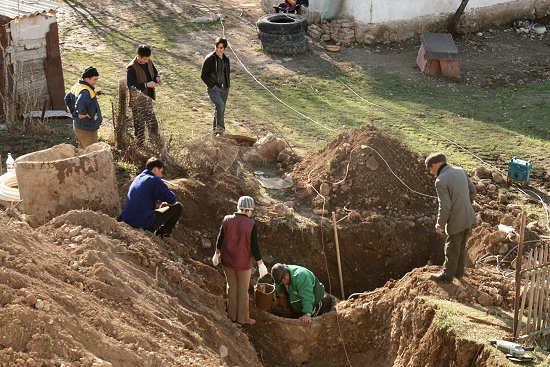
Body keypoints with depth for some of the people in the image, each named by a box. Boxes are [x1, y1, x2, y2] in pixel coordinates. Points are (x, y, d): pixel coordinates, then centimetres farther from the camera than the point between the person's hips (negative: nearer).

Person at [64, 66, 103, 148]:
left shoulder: (77, 86, 5)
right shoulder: (86, 91, -26)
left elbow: (67, 98, 20)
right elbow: (80, 104, -45)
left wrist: (74, 112, 18)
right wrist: (82, 113, -27)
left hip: (77, 125, 10)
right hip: (86, 129, -10)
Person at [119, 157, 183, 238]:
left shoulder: (138, 178, 17)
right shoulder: (155, 180, -9)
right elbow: (172, 199, -10)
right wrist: (168, 202, 14)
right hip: (145, 224, -9)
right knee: (178, 207, 5)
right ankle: (160, 235, 10)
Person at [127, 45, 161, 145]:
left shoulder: (148, 62, 0)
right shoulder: (131, 68, -23)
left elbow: (155, 72, 15)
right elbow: (130, 86, -25)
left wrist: (157, 78, -9)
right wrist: (146, 85, -31)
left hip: (148, 99, 7)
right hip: (137, 102, -7)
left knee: (152, 124, 19)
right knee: (140, 126, 6)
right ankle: (140, 145, 20)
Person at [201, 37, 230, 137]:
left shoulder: (226, 59, 12)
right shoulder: (209, 59, -6)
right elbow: (203, 75, -5)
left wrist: (227, 86, 13)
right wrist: (212, 85, -11)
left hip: (224, 89, 6)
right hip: (214, 89, -6)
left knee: (220, 110, 9)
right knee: (220, 105, -28)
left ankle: (216, 131, 22)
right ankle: (220, 128, -20)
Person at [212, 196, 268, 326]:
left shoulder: (227, 220, -6)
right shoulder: (251, 224, -16)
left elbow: (220, 239, 3)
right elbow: (254, 246, -13)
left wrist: (217, 254, 19)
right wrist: (260, 264, -5)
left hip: (227, 261, 4)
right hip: (243, 262, -3)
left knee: (231, 287, 17)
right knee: (243, 290, 10)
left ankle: (232, 315, 25)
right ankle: (243, 318, 18)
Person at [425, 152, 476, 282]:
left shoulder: (441, 181, -23)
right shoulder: (460, 171, -1)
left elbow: (445, 207, -24)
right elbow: (472, 191, 9)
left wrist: (440, 225, -10)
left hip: (456, 222, -7)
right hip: (468, 217, 7)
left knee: (452, 250, 12)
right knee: (461, 247, 25)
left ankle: (447, 275, 29)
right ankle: (459, 272, 41)